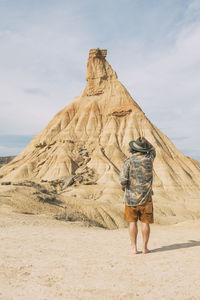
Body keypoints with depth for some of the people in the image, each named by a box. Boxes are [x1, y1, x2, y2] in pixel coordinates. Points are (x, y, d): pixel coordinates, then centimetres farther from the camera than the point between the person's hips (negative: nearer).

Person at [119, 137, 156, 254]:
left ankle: (134, 248, 10)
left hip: (131, 196, -1)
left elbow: (123, 179, -17)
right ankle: (145, 247, 14)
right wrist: (145, 141, 11)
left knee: (133, 222, 7)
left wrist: (123, 186, 4)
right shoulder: (149, 159, 0)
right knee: (145, 222, 8)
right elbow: (152, 150, 24)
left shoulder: (128, 161, -10)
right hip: (146, 196, 2)